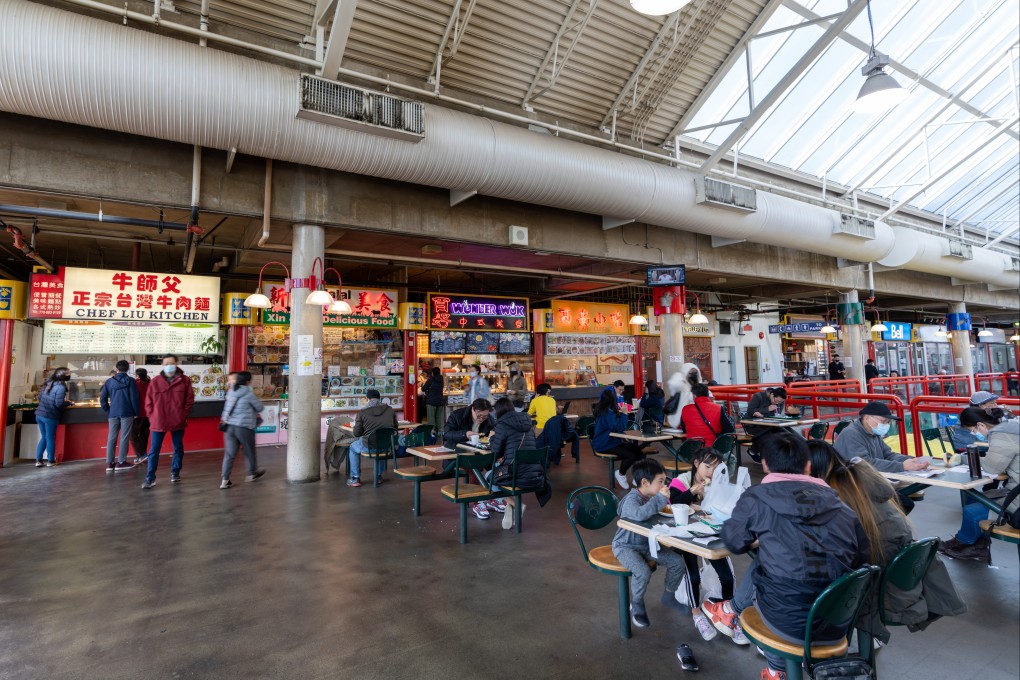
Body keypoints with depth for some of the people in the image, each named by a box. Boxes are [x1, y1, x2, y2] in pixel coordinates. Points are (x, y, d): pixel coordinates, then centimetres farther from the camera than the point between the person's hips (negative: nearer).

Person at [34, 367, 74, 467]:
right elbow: (59, 403, -17)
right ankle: (51, 461, 14)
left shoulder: (48, 383, 9)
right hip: (50, 416, -7)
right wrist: (68, 402, 0)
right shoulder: (61, 387, -14)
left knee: (44, 437, 17)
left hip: (39, 414, 7)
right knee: (50, 438, 5)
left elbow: (40, 397, 16)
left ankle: (38, 460, 16)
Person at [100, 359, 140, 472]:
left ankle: (110, 462, 10)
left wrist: (108, 410, 14)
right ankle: (121, 462, 1)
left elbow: (103, 398, 4)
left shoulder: (109, 381, 6)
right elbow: (134, 398, -6)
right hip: (127, 413, -3)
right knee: (124, 438, 1)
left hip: (113, 413, 3)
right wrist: (136, 412, 1)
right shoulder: (130, 381, -3)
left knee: (111, 438, 9)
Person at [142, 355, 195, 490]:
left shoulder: (185, 380, -3)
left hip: (178, 422, 1)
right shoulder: (155, 381, -2)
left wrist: (184, 415, -4)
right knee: (154, 451, 1)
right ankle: (150, 478, 8)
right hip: (158, 422, 0)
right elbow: (148, 401, 3)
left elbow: (190, 399, 1)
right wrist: (152, 417, -2)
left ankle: (175, 473, 28)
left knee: (178, 449, 12)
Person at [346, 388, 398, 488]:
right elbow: (395, 427, 9)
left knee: (353, 447, 30)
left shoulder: (362, 412, -10)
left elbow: (357, 433, -3)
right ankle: (379, 476, 41)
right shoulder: (390, 410, -2)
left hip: (369, 447, -3)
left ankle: (355, 479, 28)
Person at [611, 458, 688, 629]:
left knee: (677, 562, -1)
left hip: (648, 543, 8)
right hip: (626, 546, -8)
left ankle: (669, 596, 25)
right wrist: (660, 498, -40)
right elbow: (640, 514, -49)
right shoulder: (631, 499, -26)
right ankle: (637, 605, 1)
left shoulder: (652, 496, -1)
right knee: (643, 572, -31)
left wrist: (666, 502, -4)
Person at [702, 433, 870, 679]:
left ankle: (732, 613, 46)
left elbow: (734, 542, 6)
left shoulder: (756, 497, -7)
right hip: (839, 624, 4)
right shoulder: (839, 503, 3)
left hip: (791, 624, -4)